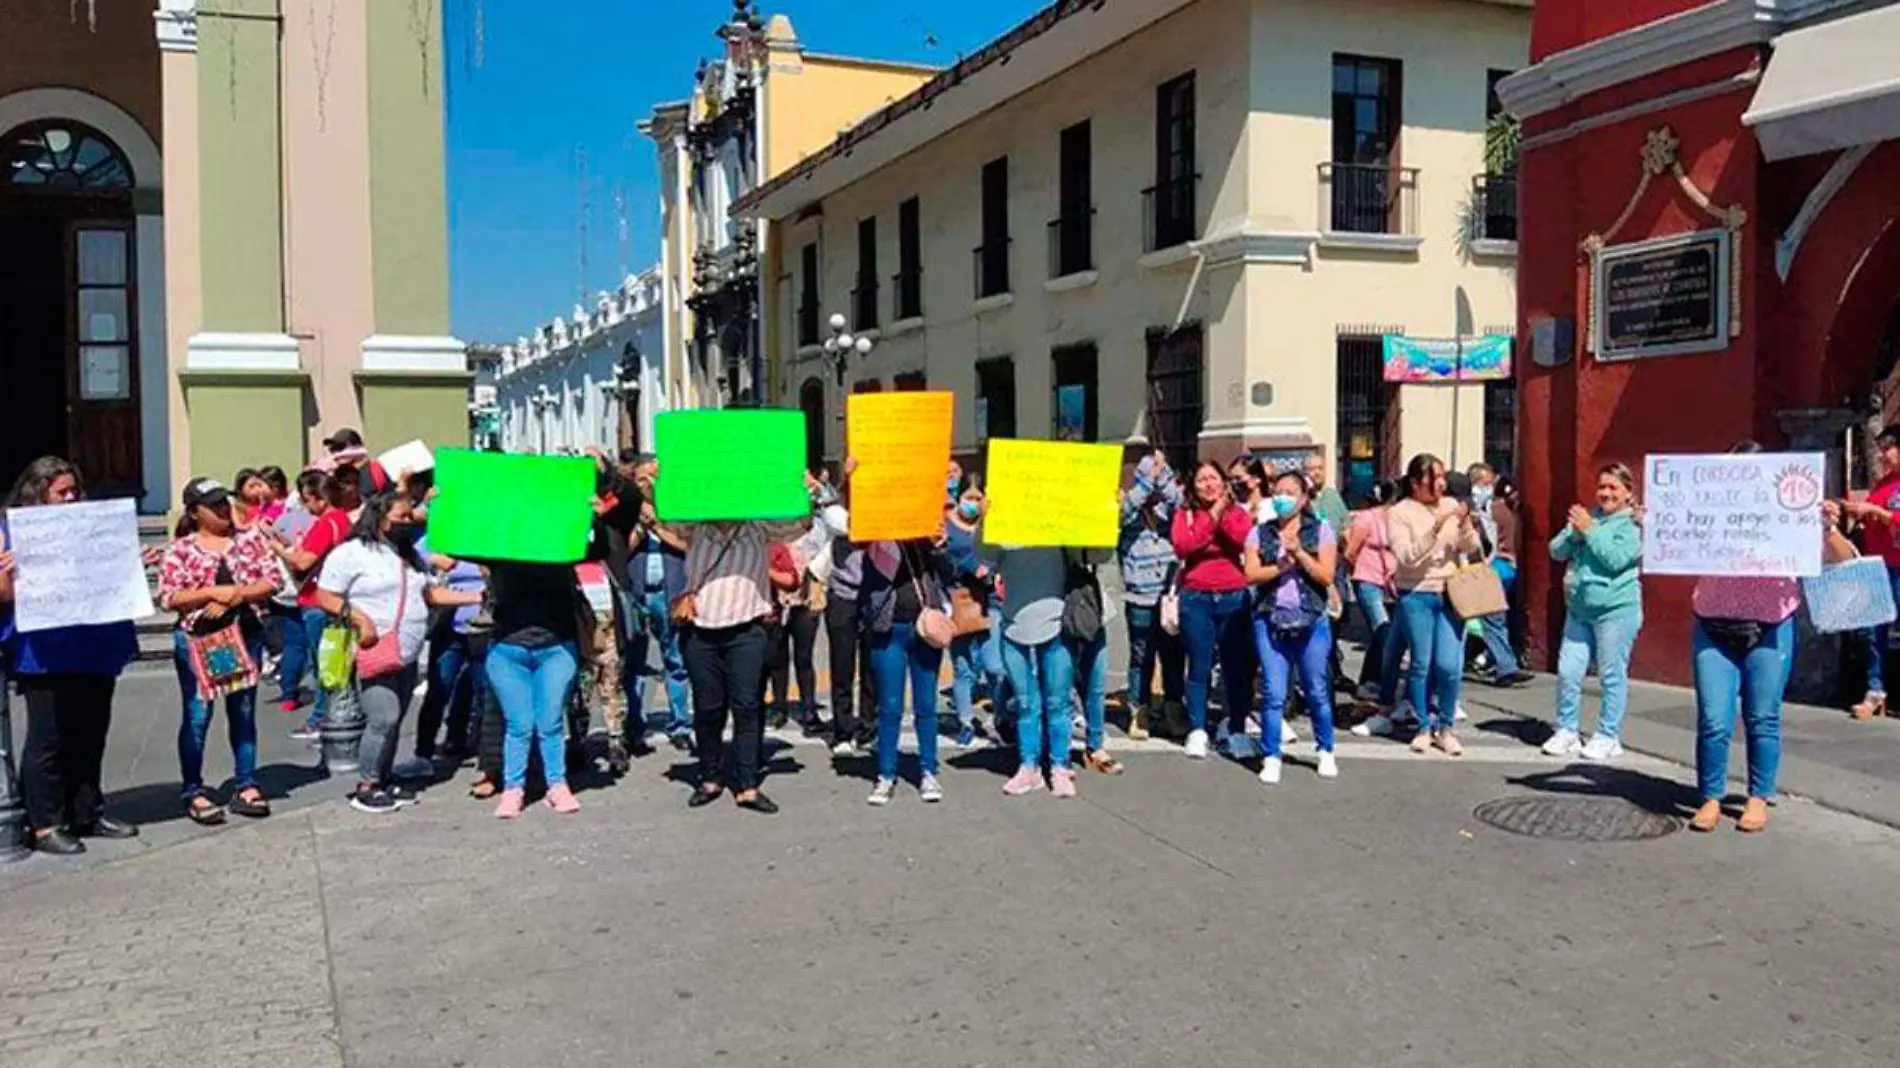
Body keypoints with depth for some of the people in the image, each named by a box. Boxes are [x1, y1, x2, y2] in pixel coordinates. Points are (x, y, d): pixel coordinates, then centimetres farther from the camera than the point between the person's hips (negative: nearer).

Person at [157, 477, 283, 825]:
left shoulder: (250, 538, 5)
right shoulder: (179, 549, -1)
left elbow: (273, 579, -2)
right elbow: (168, 598, -9)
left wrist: (236, 595, -14)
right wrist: (213, 591, -17)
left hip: (245, 636, 3)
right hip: (197, 640, -2)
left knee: (244, 713, 9)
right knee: (197, 716, 1)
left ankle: (246, 786, 17)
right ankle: (194, 793, 9)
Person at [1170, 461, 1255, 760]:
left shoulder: (1237, 511, 9)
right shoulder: (1185, 514, 7)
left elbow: (1247, 542, -9)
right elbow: (1182, 546, -12)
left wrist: (1224, 512, -11)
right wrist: (1212, 515, -11)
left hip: (1234, 597, 1)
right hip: (1196, 599, -1)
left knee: (1237, 666, 3)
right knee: (1199, 667, 1)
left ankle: (1238, 729, 14)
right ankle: (1197, 730, 9)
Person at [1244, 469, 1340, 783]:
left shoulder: (1321, 530, 4)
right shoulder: (1260, 533, 8)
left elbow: (1326, 576, -5)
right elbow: (1252, 574, -2)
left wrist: (1298, 551, -13)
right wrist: (1281, 566, -14)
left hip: (1312, 621, 0)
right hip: (1270, 620, 0)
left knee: (1318, 692, 7)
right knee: (1274, 694, -2)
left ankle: (1326, 753, 23)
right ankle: (1271, 758, 6)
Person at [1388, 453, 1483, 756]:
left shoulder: (1451, 506, 6)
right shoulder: (1400, 513, -4)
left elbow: (1471, 548, 4)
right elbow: (1407, 557, -14)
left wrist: (1465, 524, -15)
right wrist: (1435, 528, -22)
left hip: (1451, 594, 2)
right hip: (1416, 596, -2)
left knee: (1450, 665, -4)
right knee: (1421, 665, 5)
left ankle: (1445, 728, 13)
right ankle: (1424, 727, 20)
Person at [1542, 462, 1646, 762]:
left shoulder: (1634, 523, -4)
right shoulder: (1587, 516, 13)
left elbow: (1616, 559, -17)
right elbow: (1556, 551, 8)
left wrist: (1590, 530, -13)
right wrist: (1574, 532, -10)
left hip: (1616, 609, -6)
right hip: (1579, 609, 6)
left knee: (1612, 675, 0)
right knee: (1568, 672, 5)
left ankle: (1608, 737, 10)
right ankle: (1567, 731, 16)